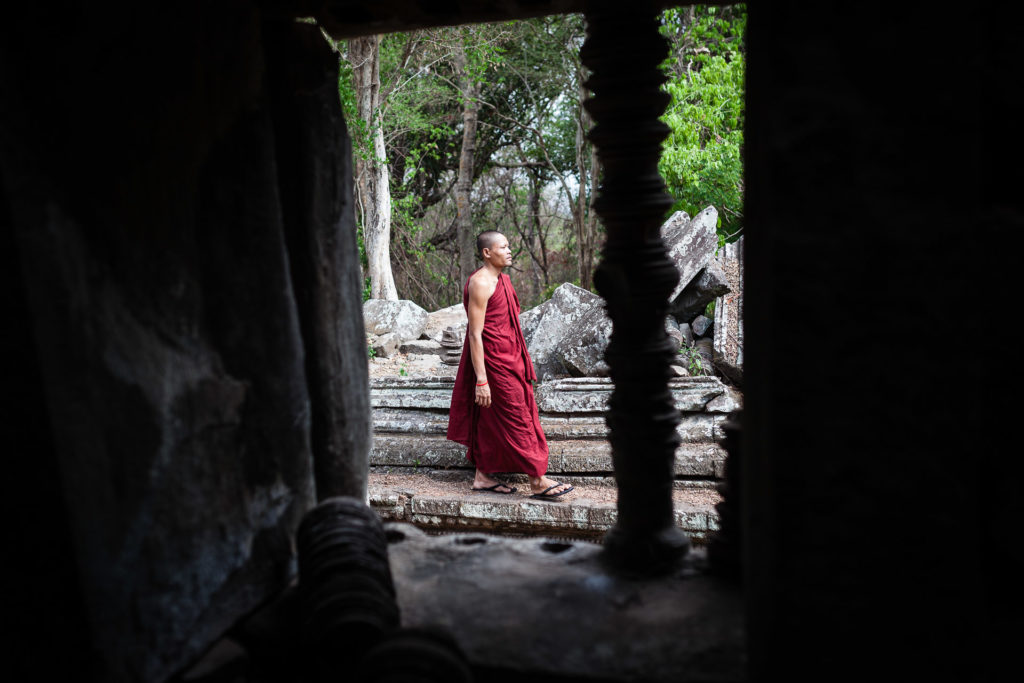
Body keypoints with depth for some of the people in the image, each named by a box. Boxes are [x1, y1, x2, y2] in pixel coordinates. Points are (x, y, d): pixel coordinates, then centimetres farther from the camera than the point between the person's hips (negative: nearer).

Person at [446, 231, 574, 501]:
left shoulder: (501, 279, 14)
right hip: (494, 364, -10)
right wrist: (481, 380, -23)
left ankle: (483, 477, 23)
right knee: (517, 420, -4)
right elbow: (475, 334, -20)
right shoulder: (480, 283, -16)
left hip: (507, 359, 10)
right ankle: (538, 482, 4)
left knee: (490, 421, 14)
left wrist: (518, 362, 22)